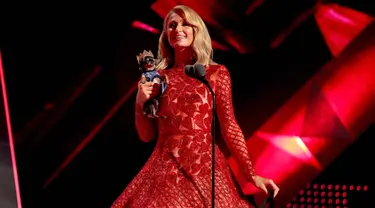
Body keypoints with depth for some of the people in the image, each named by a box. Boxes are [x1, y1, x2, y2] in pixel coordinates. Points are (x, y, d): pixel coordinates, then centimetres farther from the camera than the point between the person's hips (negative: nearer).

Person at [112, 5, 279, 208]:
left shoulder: (216, 73, 2)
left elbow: (229, 127, 2)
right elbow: (146, 136, 10)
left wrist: (252, 175, -3)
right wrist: (141, 102, -7)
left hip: (205, 166, -1)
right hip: (165, 168, 2)